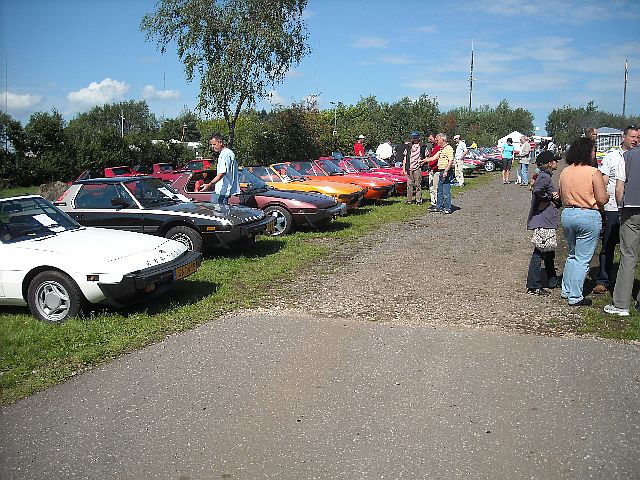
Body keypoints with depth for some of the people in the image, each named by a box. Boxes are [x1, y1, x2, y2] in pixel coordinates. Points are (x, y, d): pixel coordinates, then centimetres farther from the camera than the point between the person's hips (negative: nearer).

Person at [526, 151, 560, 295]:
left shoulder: (546, 177, 18)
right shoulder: (544, 177, -13)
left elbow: (557, 202, 19)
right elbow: (537, 191, -33)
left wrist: (555, 197, -4)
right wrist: (550, 198, -15)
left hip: (548, 222, 11)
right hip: (542, 221, -11)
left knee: (549, 252, 20)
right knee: (539, 253, -7)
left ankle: (552, 281, 34)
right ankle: (533, 287, -4)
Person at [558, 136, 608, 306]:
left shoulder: (565, 172, 3)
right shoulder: (593, 173, -15)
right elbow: (602, 199, -14)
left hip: (567, 214, 6)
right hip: (588, 216, -6)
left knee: (572, 255, 22)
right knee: (583, 259, 2)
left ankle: (566, 290, 26)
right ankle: (575, 297, 6)